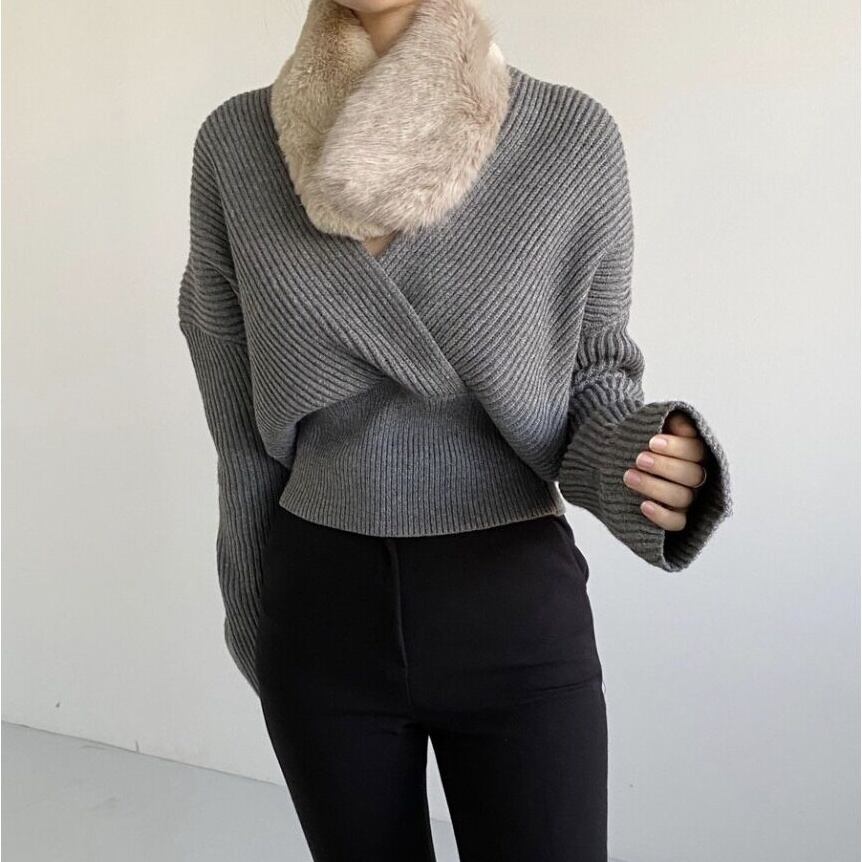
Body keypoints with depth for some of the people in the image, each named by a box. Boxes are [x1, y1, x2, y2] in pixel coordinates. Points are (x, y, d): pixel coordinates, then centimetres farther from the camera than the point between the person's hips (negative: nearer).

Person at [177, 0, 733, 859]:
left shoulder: (575, 138, -9)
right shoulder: (234, 144, -4)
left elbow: (591, 375, 3)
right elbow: (243, 420, 4)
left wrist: (643, 455, -20)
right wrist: (255, 625, 10)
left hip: (517, 614, -1)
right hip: (321, 611, 2)